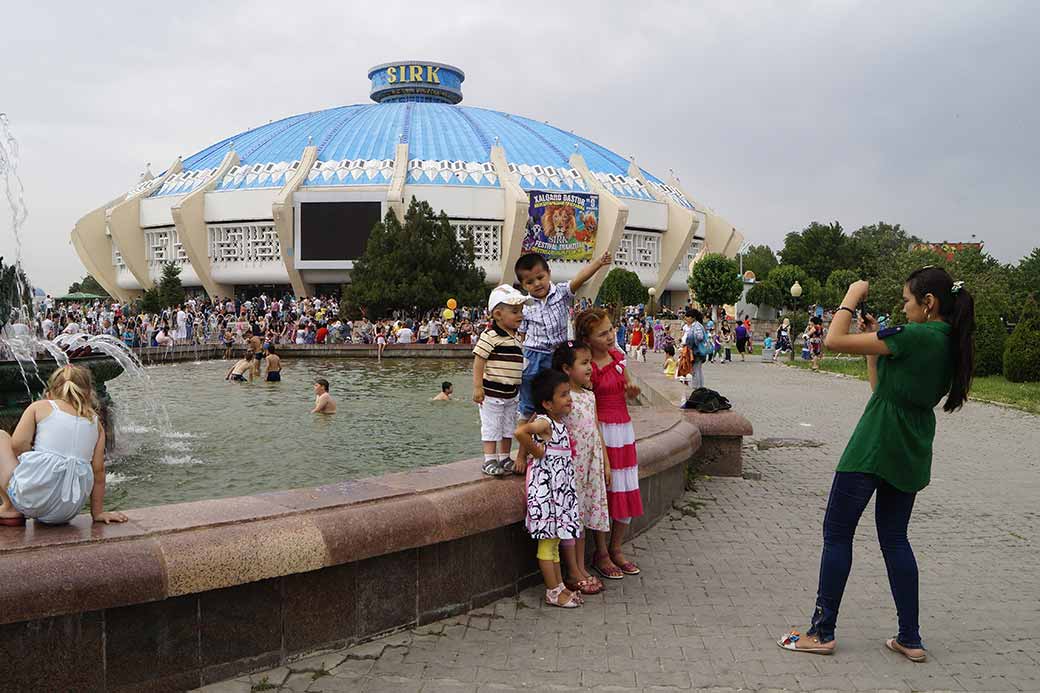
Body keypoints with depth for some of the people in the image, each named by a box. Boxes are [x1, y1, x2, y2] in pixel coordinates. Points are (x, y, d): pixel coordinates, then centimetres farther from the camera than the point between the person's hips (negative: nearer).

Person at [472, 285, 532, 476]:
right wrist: (477, 387, -21)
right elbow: (478, 362, -17)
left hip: (512, 393, 8)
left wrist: (519, 388, 22)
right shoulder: (489, 336, -16)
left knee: (508, 427, 15)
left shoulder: (516, 338, 10)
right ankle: (490, 460, 8)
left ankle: (504, 458, 26)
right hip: (492, 392, -8)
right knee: (491, 427, 0)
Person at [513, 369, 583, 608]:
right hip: (545, 485, -9)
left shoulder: (558, 422, 9)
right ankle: (553, 593, 9)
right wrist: (536, 450, -20)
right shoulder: (544, 423, -18)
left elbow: (526, 425, 21)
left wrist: (522, 454, 11)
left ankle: (559, 586, 26)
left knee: (554, 540, 17)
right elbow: (520, 432, -35)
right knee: (548, 541, 1)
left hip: (559, 487, 9)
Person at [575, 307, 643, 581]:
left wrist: (632, 389, -2)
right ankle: (601, 554, 15)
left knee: (628, 492, 9)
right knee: (603, 492, -1)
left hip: (624, 429, 7)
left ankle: (616, 550, 25)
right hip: (599, 431, -7)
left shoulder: (617, 354, 7)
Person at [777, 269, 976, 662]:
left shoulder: (914, 335, -18)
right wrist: (875, 340, 12)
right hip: (910, 455, 9)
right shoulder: (950, 343, 9)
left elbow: (834, 340, -21)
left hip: (873, 448, -9)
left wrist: (852, 296, -8)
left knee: (837, 534, 2)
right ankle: (910, 639, 19)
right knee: (894, 538, 17)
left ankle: (822, 633, 8)